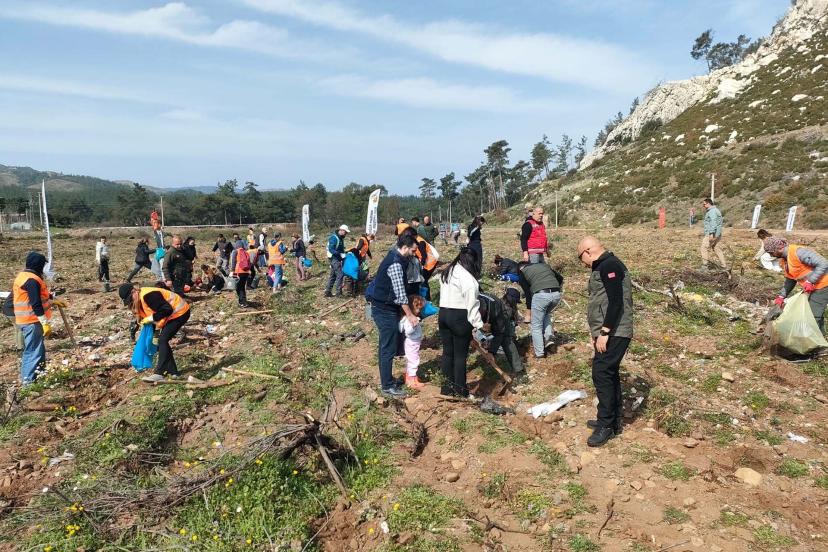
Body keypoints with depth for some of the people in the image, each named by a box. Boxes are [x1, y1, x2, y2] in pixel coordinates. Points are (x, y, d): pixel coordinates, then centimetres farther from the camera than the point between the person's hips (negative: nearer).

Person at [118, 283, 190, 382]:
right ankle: (172, 372, 14)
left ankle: (159, 374, -16)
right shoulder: (139, 300, 5)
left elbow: (167, 310, -30)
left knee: (162, 340, -16)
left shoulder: (148, 295, -26)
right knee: (161, 341, 8)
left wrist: (151, 318, -22)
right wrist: (156, 333, 6)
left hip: (180, 312, -10)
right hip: (171, 315, 10)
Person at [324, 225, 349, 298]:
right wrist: (340, 255, -24)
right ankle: (339, 293, -6)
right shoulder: (334, 238, -16)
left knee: (333, 275, 12)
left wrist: (344, 253, 7)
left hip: (338, 259, 10)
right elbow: (331, 249, -23)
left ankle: (327, 292, 18)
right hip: (334, 258, -10)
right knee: (339, 275, -10)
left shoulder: (340, 238, 14)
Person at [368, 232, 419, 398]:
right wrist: (410, 315, -12)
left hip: (382, 307, 10)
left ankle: (385, 380, 31)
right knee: (389, 349, -1)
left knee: (385, 346, 18)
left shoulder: (394, 257, 9)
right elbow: (400, 294, -21)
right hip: (385, 310, -10)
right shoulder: (396, 264, -22)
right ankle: (387, 387, 9)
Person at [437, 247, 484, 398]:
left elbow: (445, 294, 10)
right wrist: (477, 326, -14)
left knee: (447, 351, 14)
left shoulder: (447, 272, 11)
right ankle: (460, 389, 13)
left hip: (443, 313, 8)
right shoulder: (467, 277, -15)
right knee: (460, 354, 3)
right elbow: (472, 304, -17)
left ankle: (447, 386, 23)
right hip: (460, 317, -7)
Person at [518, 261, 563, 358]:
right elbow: (560, 279, 27)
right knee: (546, 314, 33)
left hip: (540, 295, -5)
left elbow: (527, 294, 11)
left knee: (536, 326, 11)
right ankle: (549, 337, 15)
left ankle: (539, 353, 13)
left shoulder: (522, 273, 15)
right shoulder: (544, 265, 29)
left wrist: (529, 314, 14)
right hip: (556, 294, 5)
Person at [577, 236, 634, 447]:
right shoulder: (604, 266, 18)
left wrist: (604, 332, -21)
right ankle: (613, 420, 25)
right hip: (610, 333, 11)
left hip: (613, 334, -11)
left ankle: (606, 425, -1)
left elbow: (616, 302, -22)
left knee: (602, 374, -10)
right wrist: (599, 332, 22)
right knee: (609, 374, 15)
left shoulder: (609, 266, -14)